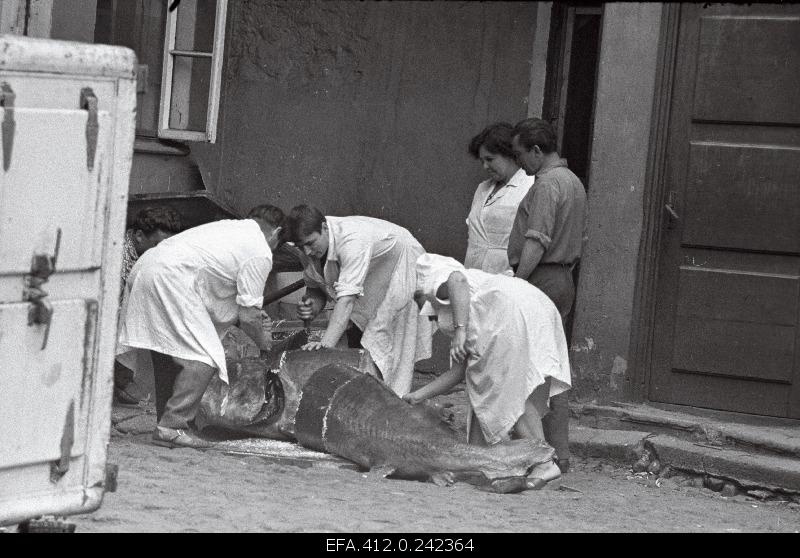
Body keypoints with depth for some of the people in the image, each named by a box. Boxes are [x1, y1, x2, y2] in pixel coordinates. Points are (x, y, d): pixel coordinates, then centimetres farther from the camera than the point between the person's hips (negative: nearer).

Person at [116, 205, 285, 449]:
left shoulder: (230, 227, 27)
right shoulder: (260, 253, 2)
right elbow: (248, 315, 2)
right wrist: (262, 341, 19)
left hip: (142, 270, 10)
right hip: (170, 279, -10)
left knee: (168, 355, 18)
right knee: (204, 358, -8)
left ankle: (166, 425, 22)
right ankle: (172, 427, -15)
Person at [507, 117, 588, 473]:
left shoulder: (547, 185, -14)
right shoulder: (574, 183, 18)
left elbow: (536, 244, -21)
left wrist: (514, 286, -22)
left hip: (540, 278, -10)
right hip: (564, 280, 10)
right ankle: (559, 453, 10)